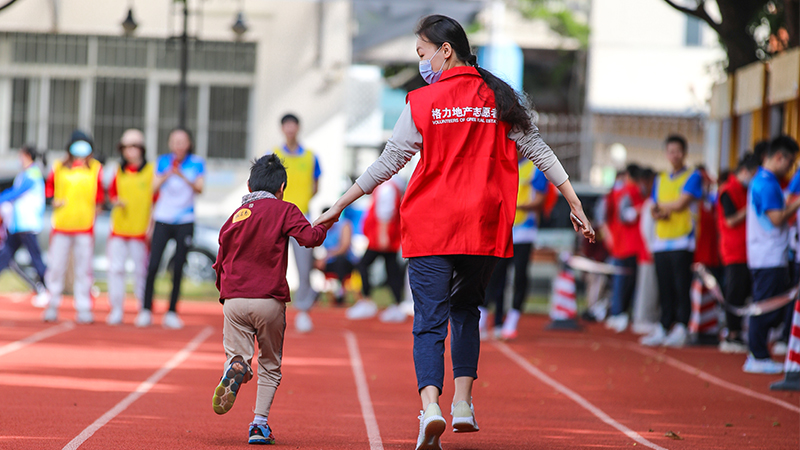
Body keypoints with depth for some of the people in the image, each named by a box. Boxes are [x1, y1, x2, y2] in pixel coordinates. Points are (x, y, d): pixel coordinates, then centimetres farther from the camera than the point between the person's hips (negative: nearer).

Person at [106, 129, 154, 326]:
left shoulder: (151, 170, -1)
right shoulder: (120, 171, 10)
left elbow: (156, 199, -1)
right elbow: (112, 192, 21)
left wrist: (152, 225, -6)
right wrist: (116, 201, -2)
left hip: (140, 228, -4)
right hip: (119, 227, 4)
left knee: (141, 271, -1)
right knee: (115, 268, -1)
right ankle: (116, 310, 6)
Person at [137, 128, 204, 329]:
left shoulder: (197, 163, 1)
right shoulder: (163, 161, 4)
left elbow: (199, 188, -11)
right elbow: (154, 188, -3)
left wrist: (183, 176, -27)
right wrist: (167, 175, -22)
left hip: (185, 222, 0)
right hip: (162, 220, 0)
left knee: (178, 269, 0)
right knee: (153, 266, -8)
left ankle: (172, 313, 7)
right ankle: (146, 311, -3)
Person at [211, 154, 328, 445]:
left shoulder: (235, 216, 14)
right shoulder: (284, 210, 2)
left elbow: (221, 262, 17)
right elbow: (308, 237, -12)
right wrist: (323, 227, 9)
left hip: (234, 300, 2)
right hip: (270, 300, -2)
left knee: (238, 358, 1)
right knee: (270, 365, 12)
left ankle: (235, 368, -36)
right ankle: (260, 424, 3)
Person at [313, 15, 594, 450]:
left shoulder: (422, 103, -3)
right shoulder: (499, 98, 5)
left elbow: (387, 163, -1)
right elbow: (540, 153, 4)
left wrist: (337, 207, 8)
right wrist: (576, 208, 10)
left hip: (430, 229, -3)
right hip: (484, 229, 3)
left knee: (429, 321, -3)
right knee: (466, 310, 22)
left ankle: (430, 406, -24)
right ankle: (463, 403, 12)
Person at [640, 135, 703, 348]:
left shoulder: (692, 177, 1)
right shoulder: (660, 179, 19)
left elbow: (681, 203, -11)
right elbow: (654, 211, 16)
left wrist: (661, 206, 5)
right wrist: (659, 213, -7)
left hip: (682, 241, -5)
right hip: (661, 241, 6)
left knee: (682, 288, -8)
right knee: (665, 290, 5)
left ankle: (681, 330, -8)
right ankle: (663, 329, 8)